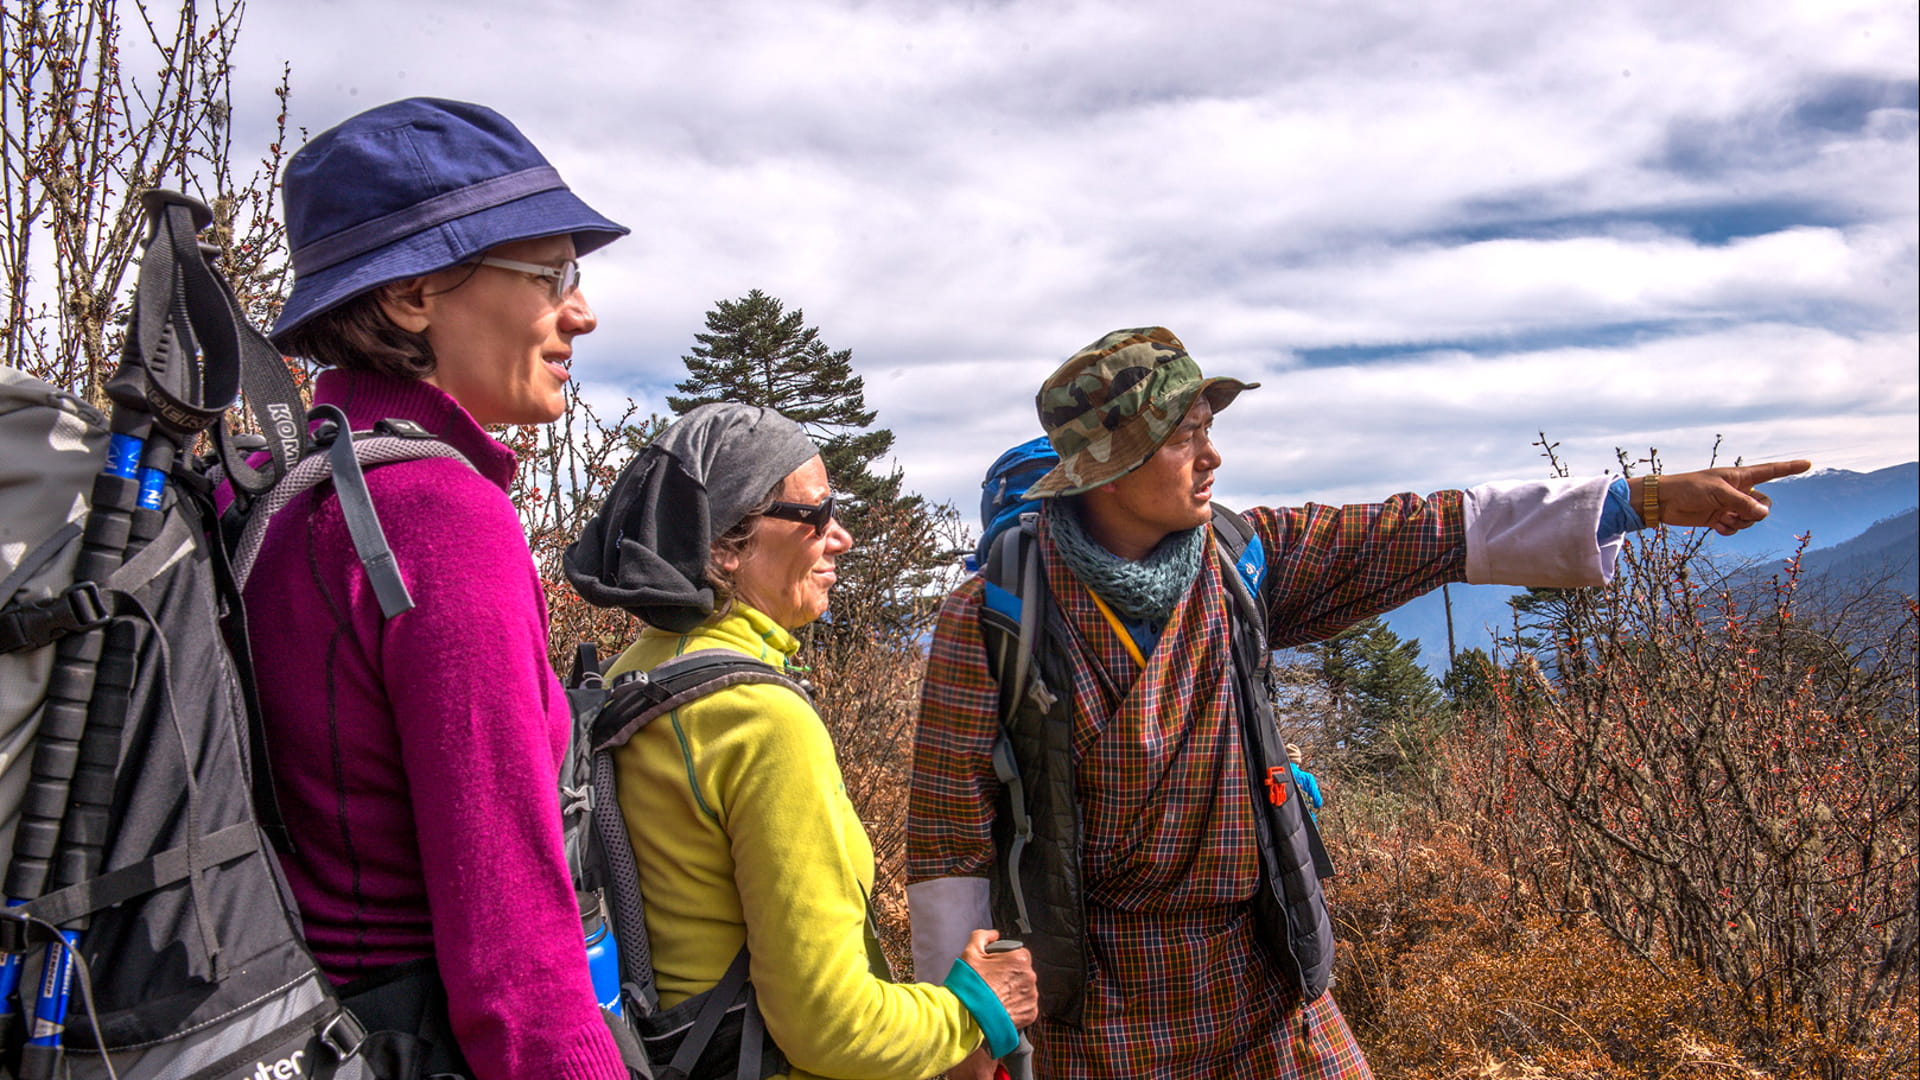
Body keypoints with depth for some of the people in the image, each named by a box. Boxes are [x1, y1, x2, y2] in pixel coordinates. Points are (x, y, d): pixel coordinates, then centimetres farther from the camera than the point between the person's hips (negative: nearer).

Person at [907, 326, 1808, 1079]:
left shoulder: (1243, 560, -3)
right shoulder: (991, 618, -15)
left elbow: (1428, 535, -5)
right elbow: (952, 830, -11)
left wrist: (1644, 498, -9)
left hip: (1256, 967, 4)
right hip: (1098, 989, -3)